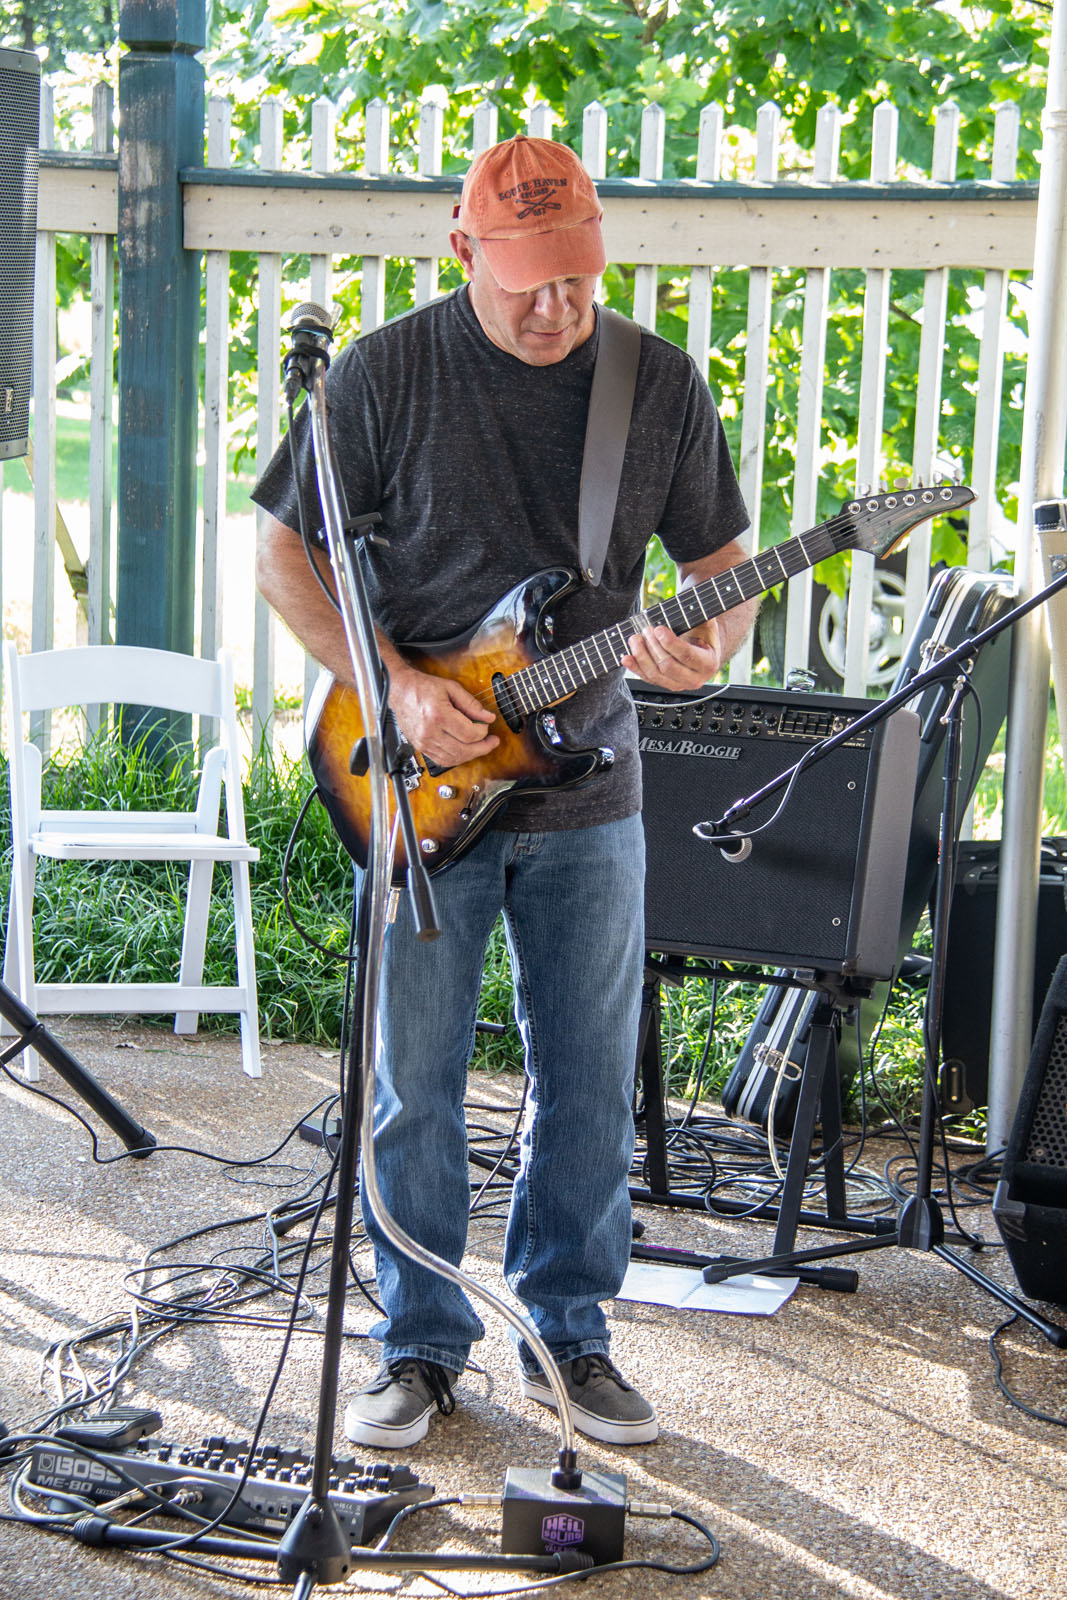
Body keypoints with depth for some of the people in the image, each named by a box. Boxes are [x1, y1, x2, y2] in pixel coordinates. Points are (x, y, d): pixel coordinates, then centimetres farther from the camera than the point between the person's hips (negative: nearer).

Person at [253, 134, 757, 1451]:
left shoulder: (660, 383, 1)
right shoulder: (384, 374, -7)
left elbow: (720, 558, 8)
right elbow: (284, 551, -2)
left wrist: (711, 644, -15)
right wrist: (395, 689, -14)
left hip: (587, 795, 2)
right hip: (421, 793, -2)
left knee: (589, 1089, 9)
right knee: (415, 1088, 5)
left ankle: (567, 1338, 25)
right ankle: (421, 1347, 21)